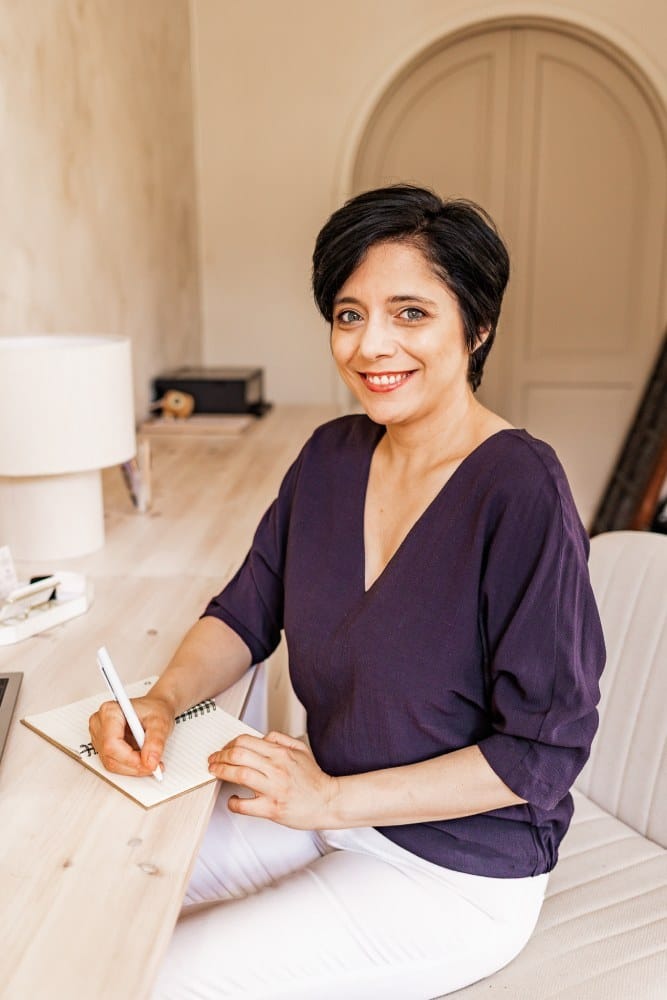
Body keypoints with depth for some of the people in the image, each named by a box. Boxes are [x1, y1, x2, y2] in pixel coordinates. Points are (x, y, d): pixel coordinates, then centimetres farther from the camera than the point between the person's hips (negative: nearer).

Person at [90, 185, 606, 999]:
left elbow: (545, 749, -21)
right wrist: (163, 700, -15)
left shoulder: (521, 492, -24)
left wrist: (331, 801, -22)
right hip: (328, 805, 6)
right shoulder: (333, 456, -2)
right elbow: (248, 609, 5)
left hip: (457, 869, -6)